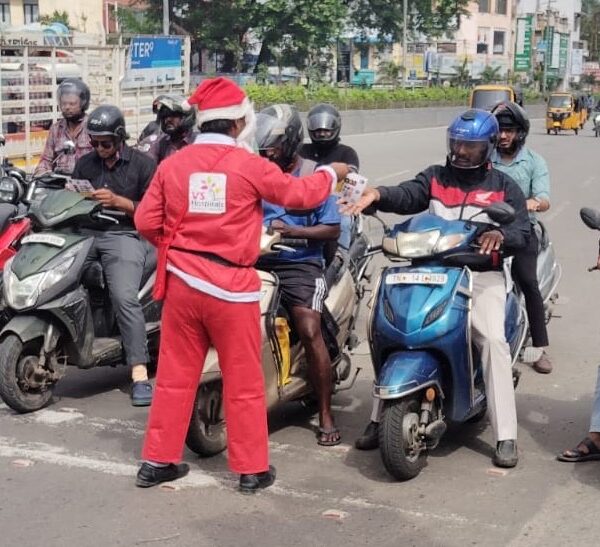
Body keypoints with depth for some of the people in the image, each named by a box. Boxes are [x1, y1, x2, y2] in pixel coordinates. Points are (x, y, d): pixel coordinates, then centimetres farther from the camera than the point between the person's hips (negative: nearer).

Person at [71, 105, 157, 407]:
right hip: (85, 233, 5)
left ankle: (139, 374, -27)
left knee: (125, 298, -26)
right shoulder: (85, 163, 20)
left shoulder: (142, 164, 5)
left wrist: (118, 201, -13)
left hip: (124, 235, -5)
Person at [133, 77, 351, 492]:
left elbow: (146, 221, 2)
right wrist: (331, 173, 20)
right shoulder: (249, 165, -9)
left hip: (182, 281, 4)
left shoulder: (173, 164, 2)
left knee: (175, 374, 14)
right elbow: (298, 195, 2)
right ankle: (252, 468, 16)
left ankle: (158, 461, 21)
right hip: (230, 285, -4)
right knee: (243, 380, 7)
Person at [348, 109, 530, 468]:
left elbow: (523, 232, 1)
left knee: (493, 339, -23)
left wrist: (500, 235, -24)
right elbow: (406, 196, -6)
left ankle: (506, 436, -18)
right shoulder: (435, 178, 14)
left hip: (481, 274, -2)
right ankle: (379, 419, 3)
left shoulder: (504, 187, 11)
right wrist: (377, 194, -29)